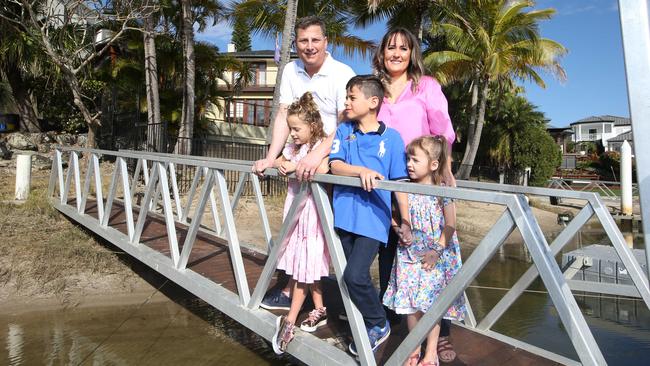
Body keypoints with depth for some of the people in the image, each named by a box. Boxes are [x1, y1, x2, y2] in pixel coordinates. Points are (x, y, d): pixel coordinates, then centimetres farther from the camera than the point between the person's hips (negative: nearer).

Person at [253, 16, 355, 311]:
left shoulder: (342, 74, -15)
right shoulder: (291, 71, 2)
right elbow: (283, 116, 1)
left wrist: (318, 154, -36)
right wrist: (271, 158, -8)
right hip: (303, 160, 5)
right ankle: (295, 287, 20)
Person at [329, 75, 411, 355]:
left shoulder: (391, 137, -2)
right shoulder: (343, 131, 7)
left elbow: (399, 182, -2)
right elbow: (335, 165, -6)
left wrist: (406, 221, -3)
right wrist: (361, 171, -25)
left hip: (374, 217, -4)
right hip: (345, 214, 4)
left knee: (355, 275, -14)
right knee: (354, 277, 13)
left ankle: (378, 325, 11)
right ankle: (366, 325, 34)